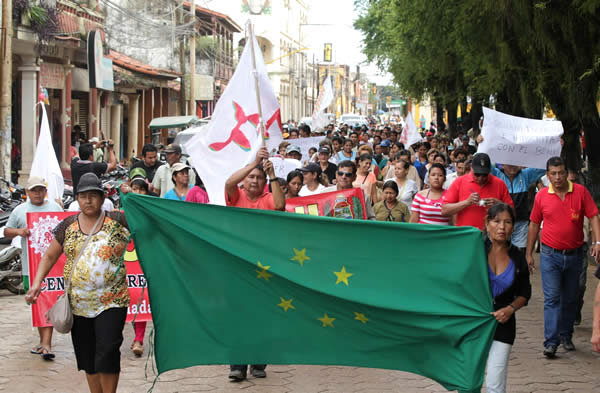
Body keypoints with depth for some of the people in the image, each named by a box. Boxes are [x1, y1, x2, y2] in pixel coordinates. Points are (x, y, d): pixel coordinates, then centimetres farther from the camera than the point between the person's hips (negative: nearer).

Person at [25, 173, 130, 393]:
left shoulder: (117, 221, -1)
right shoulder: (68, 226, 7)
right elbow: (50, 256, 11)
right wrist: (37, 283, -1)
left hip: (111, 301, -3)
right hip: (78, 303, 3)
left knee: (107, 352, -13)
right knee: (87, 357, 9)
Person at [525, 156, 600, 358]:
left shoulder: (580, 191, -2)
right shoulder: (542, 196, -1)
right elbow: (534, 224, 9)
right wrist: (529, 253, 10)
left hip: (574, 255, 1)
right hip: (550, 255, -1)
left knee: (570, 299, 13)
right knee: (552, 298, -9)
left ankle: (566, 336, 29)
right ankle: (551, 342, -12)